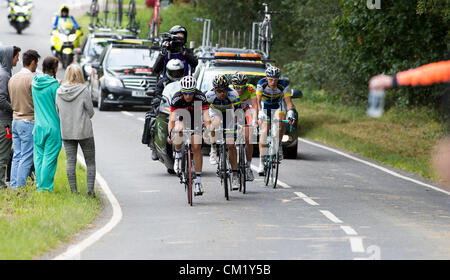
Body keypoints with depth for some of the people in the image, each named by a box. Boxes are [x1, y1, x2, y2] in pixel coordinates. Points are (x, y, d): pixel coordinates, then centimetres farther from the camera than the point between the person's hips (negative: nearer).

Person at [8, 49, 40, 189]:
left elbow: (12, 101, 14)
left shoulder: (13, 79, 10)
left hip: (16, 120, 7)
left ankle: (13, 187, 9)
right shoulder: (32, 79, -14)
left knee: (17, 157, 10)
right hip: (29, 121, -7)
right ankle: (20, 189, -5)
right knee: (26, 159, -4)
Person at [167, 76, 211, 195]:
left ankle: (198, 180, -5)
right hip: (181, 118, 0)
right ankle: (178, 155, -6)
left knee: (196, 148, -11)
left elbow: (206, 118, -36)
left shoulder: (200, 97, -31)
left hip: (195, 120, 0)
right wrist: (170, 135, -52)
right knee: (179, 131, -35)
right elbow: (171, 119, -36)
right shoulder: (176, 98, -31)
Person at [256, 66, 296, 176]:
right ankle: (262, 163, -11)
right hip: (264, 107, 0)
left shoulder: (283, 85, -26)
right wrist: (259, 114, -45)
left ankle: (278, 147, -13)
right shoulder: (261, 84, -27)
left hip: (278, 107, 0)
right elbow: (258, 101, -29)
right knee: (264, 133, -13)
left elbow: (289, 102, -28)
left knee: (281, 122, -32)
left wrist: (291, 115, -45)